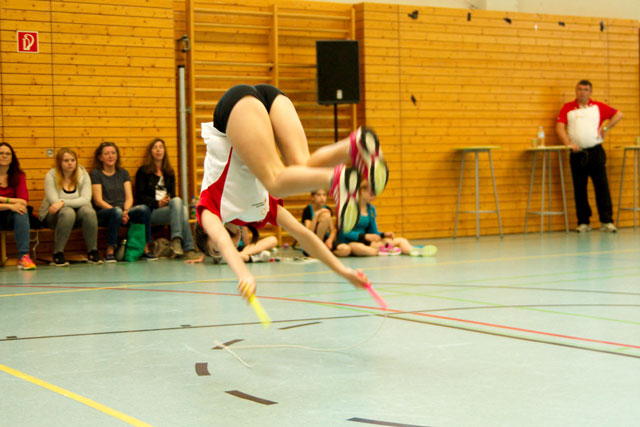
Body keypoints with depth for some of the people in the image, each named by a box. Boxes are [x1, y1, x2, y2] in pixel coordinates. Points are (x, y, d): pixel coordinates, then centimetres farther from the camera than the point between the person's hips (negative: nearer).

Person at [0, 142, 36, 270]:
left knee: (22, 211, -31)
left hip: (11, 216, 2)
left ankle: (23, 256, -41)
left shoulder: (18, 175, 4)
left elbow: (24, 201, -9)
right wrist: (10, 205, -28)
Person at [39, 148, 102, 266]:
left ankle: (93, 252, -20)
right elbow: (54, 202, -17)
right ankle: (58, 253, -28)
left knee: (89, 211, -30)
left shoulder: (83, 175, -3)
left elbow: (86, 199, -16)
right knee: (68, 212, -36)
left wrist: (63, 202, -28)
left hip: (77, 211, 3)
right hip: (53, 216, -3)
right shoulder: (51, 176, -9)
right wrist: (74, 203, -21)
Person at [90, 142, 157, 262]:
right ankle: (110, 251, -29)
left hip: (123, 211, 4)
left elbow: (129, 198, 8)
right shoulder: (95, 174, 3)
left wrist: (125, 211, -14)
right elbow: (98, 201, -5)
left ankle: (146, 249, -23)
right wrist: (117, 211, -18)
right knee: (117, 212, -39)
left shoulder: (123, 173, 17)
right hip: (103, 213, -4)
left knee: (144, 209, -25)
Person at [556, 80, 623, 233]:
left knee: (602, 186, -5)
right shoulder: (567, 108, 7)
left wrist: (606, 128, 0)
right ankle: (583, 222, 11)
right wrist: (568, 143, -16)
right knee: (579, 189, 4)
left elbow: (618, 115, 11)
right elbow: (560, 126, -3)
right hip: (577, 153, 1)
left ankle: (606, 221, -2)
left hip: (596, 151, -1)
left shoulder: (598, 107, 8)